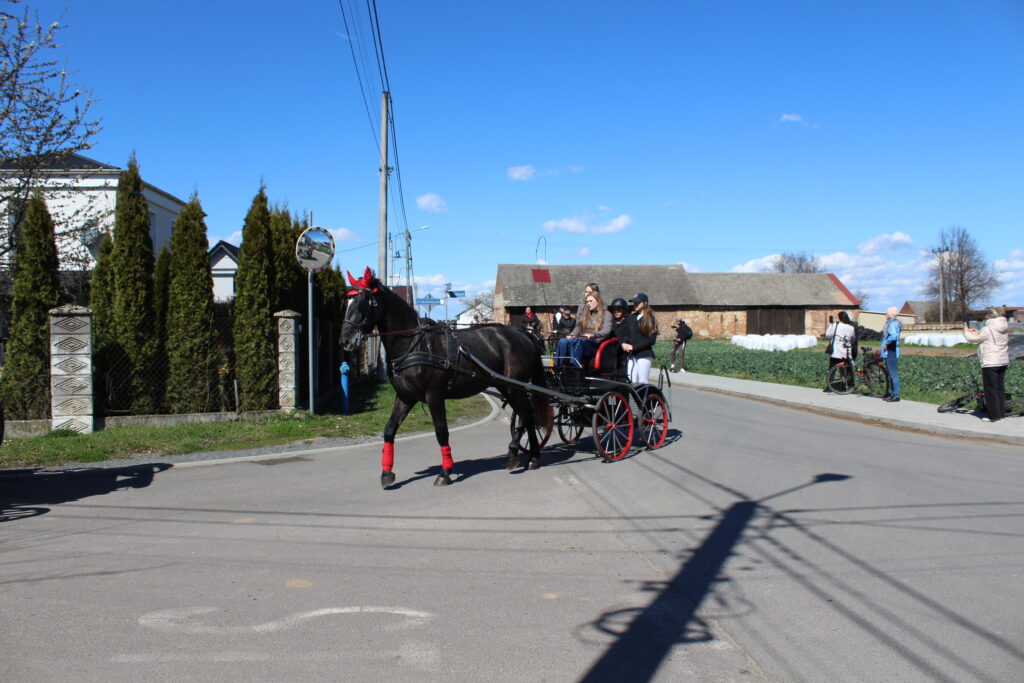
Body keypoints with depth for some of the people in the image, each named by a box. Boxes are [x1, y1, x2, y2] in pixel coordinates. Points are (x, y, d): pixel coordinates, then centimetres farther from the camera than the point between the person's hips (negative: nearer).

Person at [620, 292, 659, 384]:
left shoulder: (650, 319, -3)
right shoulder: (632, 318, 15)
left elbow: (651, 340, -9)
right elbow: (627, 334, 18)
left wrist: (634, 347, -12)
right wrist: (624, 343, -4)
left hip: (644, 355, -6)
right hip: (632, 355, 6)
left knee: (642, 383, -8)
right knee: (631, 382, 2)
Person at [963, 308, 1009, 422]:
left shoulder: (988, 329, -16)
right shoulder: (1004, 328, 9)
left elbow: (973, 339, -8)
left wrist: (966, 330, 9)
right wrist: (978, 332, 20)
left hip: (990, 363, -8)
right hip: (1003, 362, 8)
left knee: (991, 389, -2)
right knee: (1000, 387, 14)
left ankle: (994, 415, -1)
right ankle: (1001, 413, 19)